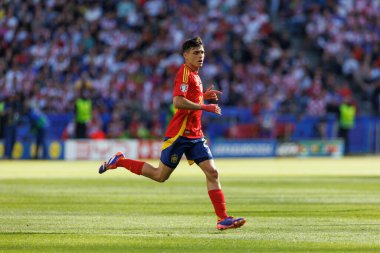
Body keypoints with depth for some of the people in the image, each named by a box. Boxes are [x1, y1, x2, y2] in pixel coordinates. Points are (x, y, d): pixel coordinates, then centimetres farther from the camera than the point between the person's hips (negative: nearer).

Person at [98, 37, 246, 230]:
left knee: (212, 173, -4)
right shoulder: (184, 73, -13)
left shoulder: (194, 75, 17)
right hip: (179, 134, -8)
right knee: (160, 176, 1)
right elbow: (178, 102, -25)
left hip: (195, 135, 8)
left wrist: (204, 96, 16)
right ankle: (120, 161, 19)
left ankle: (223, 218, -8)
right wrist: (205, 107, -22)